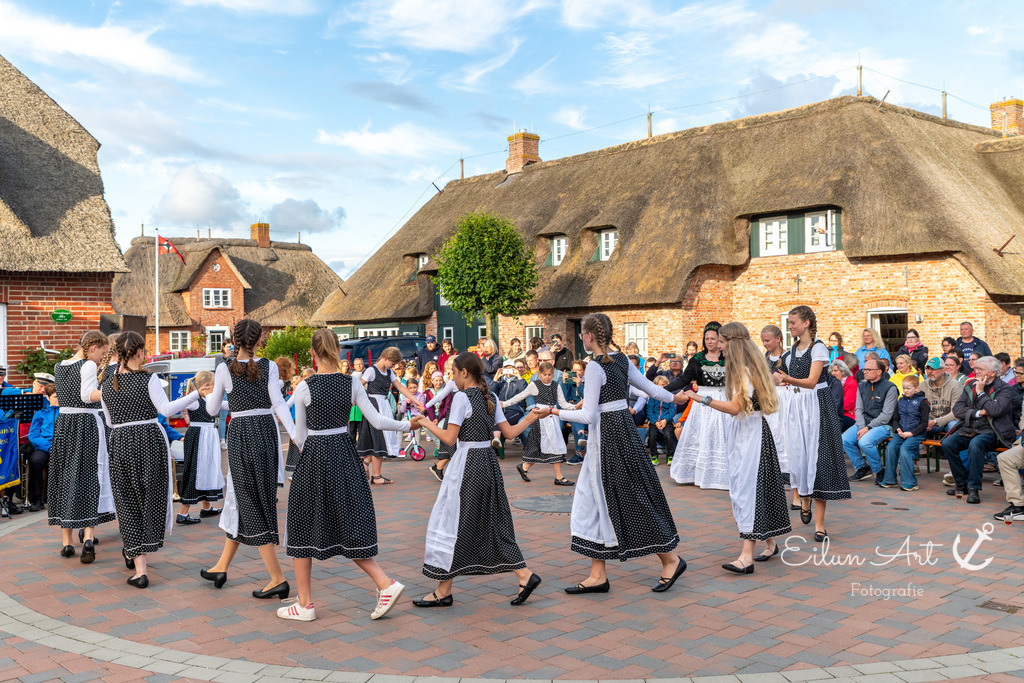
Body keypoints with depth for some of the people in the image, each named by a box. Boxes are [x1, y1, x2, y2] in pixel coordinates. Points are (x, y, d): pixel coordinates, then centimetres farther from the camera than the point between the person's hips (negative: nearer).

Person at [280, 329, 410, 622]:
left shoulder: (304, 388, -10)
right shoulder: (352, 383, -2)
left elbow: (300, 436, -3)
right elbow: (377, 421, -2)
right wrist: (407, 425, 14)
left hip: (313, 457, -4)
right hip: (345, 453, 4)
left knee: (303, 526, 9)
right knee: (348, 524, 14)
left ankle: (305, 604, 16)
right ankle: (386, 584, 2)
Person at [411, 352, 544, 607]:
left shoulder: (462, 397, -13)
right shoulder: (491, 398, 9)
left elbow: (450, 438, -16)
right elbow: (509, 433, 8)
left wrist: (426, 423, -3)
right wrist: (530, 418, 22)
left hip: (467, 464, -8)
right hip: (488, 461, 8)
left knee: (453, 523, 1)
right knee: (492, 521, 14)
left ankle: (443, 591, 9)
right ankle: (525, 575, 10)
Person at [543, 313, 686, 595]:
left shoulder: (595, 366, -17)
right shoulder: (621, 359, 7)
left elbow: (588, 416, -19)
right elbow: (650, 387, 16)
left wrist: (557, 412, -8)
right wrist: (675, 397, 33)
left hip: (608, 435, -9)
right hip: (623, 429, 9)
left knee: (629, 499, 3)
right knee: (595, 500, 10)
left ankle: (670, 558, 17)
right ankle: (597, 575, 13)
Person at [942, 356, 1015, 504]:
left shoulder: (1005, 389, -1)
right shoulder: (970, 385, 14)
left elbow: (995, 410, -19)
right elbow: (957, 409, 6)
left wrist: (981, 392, -10)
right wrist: (978, 413, -10)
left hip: (990, 431, -5)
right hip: (969, 429, 5)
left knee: (975, 445, -36)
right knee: (947, 443, -20)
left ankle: (974, 488, -24)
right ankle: (962, 484, -5)